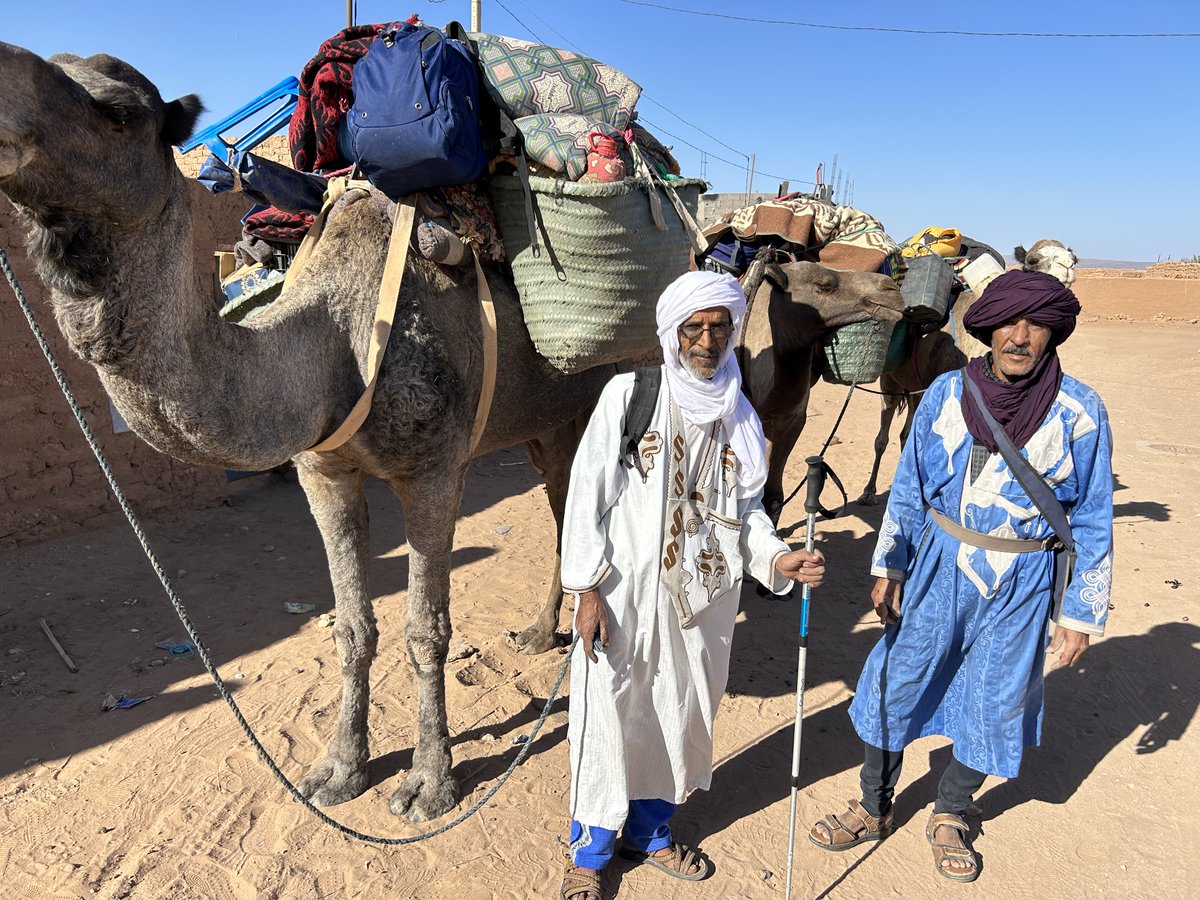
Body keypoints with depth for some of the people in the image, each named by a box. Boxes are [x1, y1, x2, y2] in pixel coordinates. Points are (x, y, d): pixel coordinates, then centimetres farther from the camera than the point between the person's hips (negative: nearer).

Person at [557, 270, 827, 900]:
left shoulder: (740, 415, 6)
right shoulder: (629, 394, -7)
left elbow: (745, 507, 12)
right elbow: (588, 493, -8)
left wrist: (775, 557, -7)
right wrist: (586, 589, -11)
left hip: (703, 595, 4)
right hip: (625, 591, -4)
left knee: (682, 714, 17)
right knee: (610, 717, 6)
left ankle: (648, 829, 42)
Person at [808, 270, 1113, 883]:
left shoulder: (1079, 412, -11)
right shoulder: (947, 393, -6)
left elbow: (1092, 518, -3)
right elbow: (910, 487, 3)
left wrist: (1080, 613, -2)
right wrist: (889, 567, 3)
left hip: (1021, 580, -1)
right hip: (940, 563, 1)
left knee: (994, 703, 13)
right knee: (896, 682, 8)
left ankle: (949, 815, 41)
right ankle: (875, 809, 32)